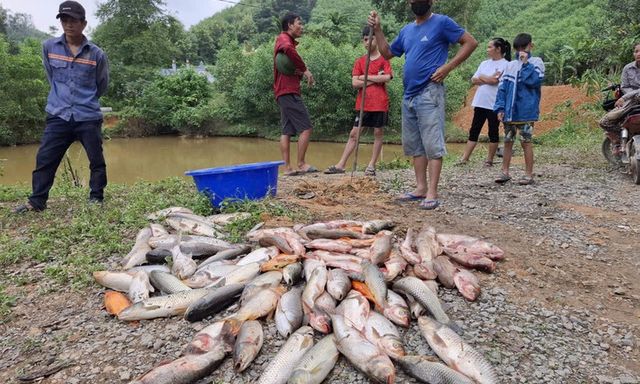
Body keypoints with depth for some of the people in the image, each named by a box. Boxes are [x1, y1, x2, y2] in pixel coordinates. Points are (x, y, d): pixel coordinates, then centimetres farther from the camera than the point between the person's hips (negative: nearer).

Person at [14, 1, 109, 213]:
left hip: (88, 117, -2)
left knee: (96, 160, 4)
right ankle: (36, 201, 12)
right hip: (58, 116, 2)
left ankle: (96, 198, 18)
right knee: (44, 159, 2)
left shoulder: (97, 54, -3)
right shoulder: (48, 47, 3)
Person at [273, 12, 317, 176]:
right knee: (306, 128, -9)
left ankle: (287, 167, 4)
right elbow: (288, 49, -32)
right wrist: (305, 69, -22)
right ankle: (301, 164, -6)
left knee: (287, 131, 5)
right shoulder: (284, 39, -6)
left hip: (284, 92, 10)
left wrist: (300, 73, 1)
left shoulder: (286, 40, 26)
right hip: (289, 91, -10)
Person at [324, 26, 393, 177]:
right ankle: (341, 165, 3)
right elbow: (355, 83, -2)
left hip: (380, 103, -2)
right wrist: (375, 79, -9)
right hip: (363, 104, 3)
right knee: (354, 133, 3)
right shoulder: (359, 61, 9)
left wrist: (366, 77, -8)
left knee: (378, 133, 3)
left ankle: (372, 165, 11)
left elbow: (387, 77, -15)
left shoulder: (384, 59, 2)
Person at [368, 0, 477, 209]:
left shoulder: (441, 22, -3)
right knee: (414, 144, 9)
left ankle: (432, 193, -8)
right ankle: (421, 188, 16)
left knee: (432, 144, -9)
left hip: (429, 93, -8)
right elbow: (387, 53, 24)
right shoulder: (406, 30, 18)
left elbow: (470, 42, -5)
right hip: (409, 95, 8)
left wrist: (447, 67, -13)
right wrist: (377, 29, 12)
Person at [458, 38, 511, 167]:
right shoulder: (484, 63, 15)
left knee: (493, 132, 4)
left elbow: (494, 80, -17)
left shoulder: (505, 64, -5)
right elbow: (473, 80, 8)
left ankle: (489, 160, 12)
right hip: (480, 103, 6)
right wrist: (488, 79, -7)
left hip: (494, 104, -6)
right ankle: (464, 158, 7)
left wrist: (481, 77, -2)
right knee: (474, 131, 5)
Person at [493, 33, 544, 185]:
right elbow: (502, 88, 8)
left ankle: (528, 174, 9)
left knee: (526, 142, 0)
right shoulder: (510, 65, 14)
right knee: (507, 141, 7)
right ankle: (505, 172, 15)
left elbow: (535, 80, -14)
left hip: (526, 111, -4)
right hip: (509, 111, 4)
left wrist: (525, 63, -11)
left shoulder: (536, 62, 4)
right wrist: (500, 107, -1)